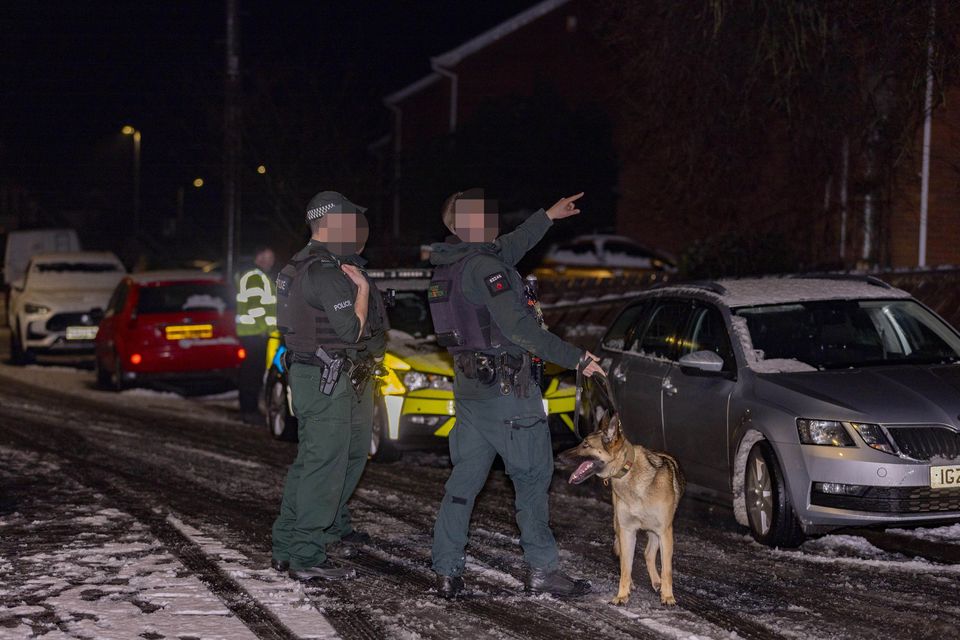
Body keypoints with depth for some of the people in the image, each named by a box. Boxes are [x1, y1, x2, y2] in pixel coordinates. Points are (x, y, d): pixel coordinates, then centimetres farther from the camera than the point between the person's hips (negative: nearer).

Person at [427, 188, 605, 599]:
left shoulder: (448, 267, 12)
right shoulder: (484, 267, -17)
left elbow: (511, 246, 28)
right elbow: (520, 328, -22)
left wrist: (548, 216, 39)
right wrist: (576, 359, -15)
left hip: (469, 386, 9)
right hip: (507, 389, -9)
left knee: (465, 477, 10)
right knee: (533, 477, 0)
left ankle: (446, 571, 9)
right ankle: (542, 569, 4)